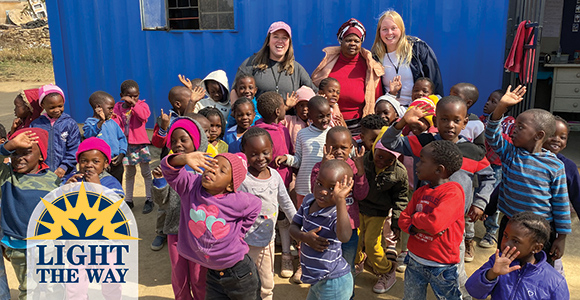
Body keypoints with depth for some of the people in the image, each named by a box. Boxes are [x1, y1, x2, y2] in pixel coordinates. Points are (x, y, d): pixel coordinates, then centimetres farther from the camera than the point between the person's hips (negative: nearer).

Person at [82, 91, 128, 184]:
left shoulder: (112, 123, 9)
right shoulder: (90, 122, -8)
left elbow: (122, 138, 16)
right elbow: (88, 134, -28)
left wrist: (121, 154, 2)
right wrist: (100, 122, -41)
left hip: (116, 164, 5)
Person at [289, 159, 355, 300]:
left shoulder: (337, 213, -26)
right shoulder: (308, 200, -3)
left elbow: (344, 237, -47)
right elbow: (293, 227, 4)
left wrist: (340, 199, -49)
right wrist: (304, 237, -19)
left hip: (334, 283, -7)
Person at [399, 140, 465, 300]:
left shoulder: (453, 192, -19)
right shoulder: (420, 192, 5)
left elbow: (434, 224, -31)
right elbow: (403, 220, 3)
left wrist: (415, 217, -11)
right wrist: (417, 228, -18)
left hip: (441, 267, -6)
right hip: (414, 261, 7)